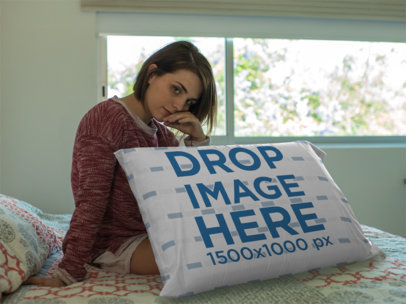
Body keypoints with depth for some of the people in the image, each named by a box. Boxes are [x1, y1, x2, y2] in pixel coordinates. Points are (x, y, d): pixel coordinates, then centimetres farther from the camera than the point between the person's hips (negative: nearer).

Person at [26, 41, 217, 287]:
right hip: (114, 243, -8)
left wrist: (197, 138, -7)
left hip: (148, 233, 8)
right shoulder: (109, 117, -18)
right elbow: (91, 199, -23)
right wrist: (69, 273, -22)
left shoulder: (160, 131, 7)